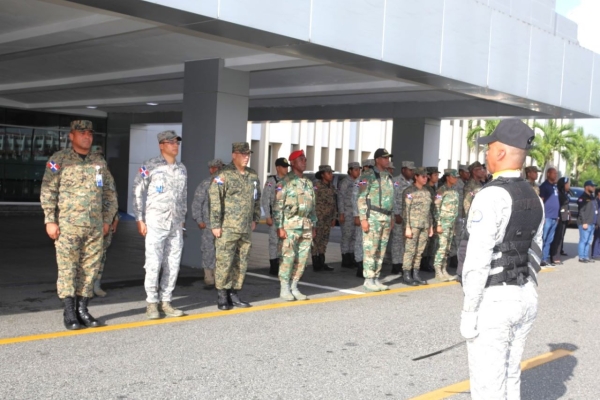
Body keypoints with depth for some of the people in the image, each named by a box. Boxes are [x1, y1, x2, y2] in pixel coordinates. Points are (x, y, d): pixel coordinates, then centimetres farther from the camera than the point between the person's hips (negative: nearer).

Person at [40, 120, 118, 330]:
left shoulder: (100, 161, 12)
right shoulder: (59, 159, 0)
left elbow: (109, 192, 16)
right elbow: (48, 191, -4)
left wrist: (107, 219, 10)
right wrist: (50, 221, -10)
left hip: (95, 226, 4)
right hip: (68, 225, -4)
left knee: (90, 269, 6)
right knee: (67, 268, -2)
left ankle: (82, 310, 15)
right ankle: (69, 313, 5)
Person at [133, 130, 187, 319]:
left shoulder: (182, 169, 13)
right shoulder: (150, 166, -4)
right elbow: (138, 193, -4)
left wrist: (183, 219, 15)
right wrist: (140, 220, -8)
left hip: (176, 224, 5)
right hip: (155, 222, -5)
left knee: (172, 264, 6)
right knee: (153, 263, -4)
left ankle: (165, 301, 16)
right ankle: (152, 303, 7)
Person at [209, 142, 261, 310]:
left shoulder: (253, 176, 14)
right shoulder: (224, 175, -8)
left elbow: (256, 199, 24)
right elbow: (215, 201, -12)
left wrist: (255, 219, 17)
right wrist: (215, 225, -14)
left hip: (246, 229, 7)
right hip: (228, 228, -6)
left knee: (241, 263, 9)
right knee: (224, 262, -4)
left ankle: (234, 294, 19)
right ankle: (222, 296, 6)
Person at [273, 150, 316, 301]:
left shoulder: (308, 183, 15)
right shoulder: (285, 182, -6)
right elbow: (277, 206, -9)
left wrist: (314, 226, 15)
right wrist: (279, 227, -15)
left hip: (306, 226, 6)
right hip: (290, 225, -6)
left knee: (302, 258, 6)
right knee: (287, 257, -6)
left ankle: (294, 288, 15)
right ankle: (284, 289, 4)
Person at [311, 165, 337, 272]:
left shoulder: (331, 187, 13)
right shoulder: (317, 186, -10)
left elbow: (334, 203, 18)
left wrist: (334, 218, 15)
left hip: (328, 219, 7)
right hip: (318, 218, -7)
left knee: (324, 241, 11)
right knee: (316, 241, -4)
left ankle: (321, 263, 18)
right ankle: (316, 264, 1)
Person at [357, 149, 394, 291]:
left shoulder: (389, 177, 16)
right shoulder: (368, 176, -6)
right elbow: (361, 199, -10)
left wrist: (391, 217, 17)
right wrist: (363, 219, -16)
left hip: (386, 217, 7)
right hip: (373, 216, -7)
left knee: (381, 250, 8)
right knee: (370, 249, -6)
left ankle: (376, 278, 14)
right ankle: (369, 280, -2)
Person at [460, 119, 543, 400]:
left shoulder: (490, 196, -17)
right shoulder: (534, 199, 10)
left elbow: (477, 261, -20)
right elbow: (534, 255, 15)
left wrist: (468, 312, -15)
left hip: (492, 301, -8)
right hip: (525, 298, 8)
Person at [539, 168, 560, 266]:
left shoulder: (555, 186, 17)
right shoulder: (544, 186, -5)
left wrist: (557, 216, 18)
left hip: (554, 218, 8)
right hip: (547, 217, -8)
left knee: (549, 240, 9)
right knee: (543, 239, -6)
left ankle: (546, 258, 13)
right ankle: (541, 259, -5)